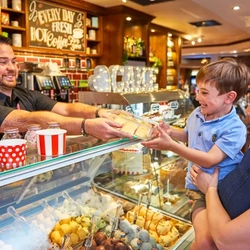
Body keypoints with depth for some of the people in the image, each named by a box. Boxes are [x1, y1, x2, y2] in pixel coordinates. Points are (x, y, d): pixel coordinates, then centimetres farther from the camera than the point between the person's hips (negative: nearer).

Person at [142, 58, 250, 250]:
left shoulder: (234, 129, -16)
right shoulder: (197, 114, 3)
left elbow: (209, 160, -24)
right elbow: (188, 136, 25)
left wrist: (171, 146, -28)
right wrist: (170, 131, 4)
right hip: (199, 186, 3)